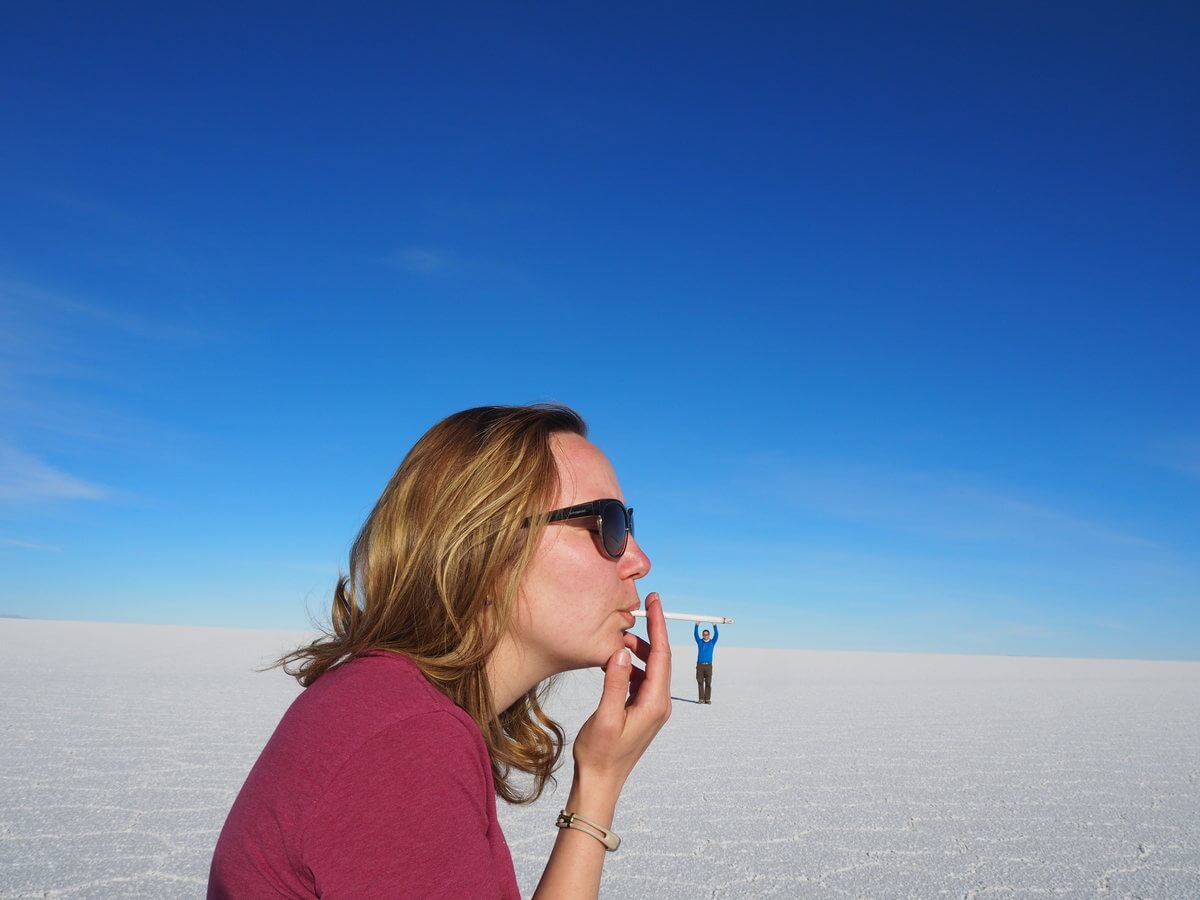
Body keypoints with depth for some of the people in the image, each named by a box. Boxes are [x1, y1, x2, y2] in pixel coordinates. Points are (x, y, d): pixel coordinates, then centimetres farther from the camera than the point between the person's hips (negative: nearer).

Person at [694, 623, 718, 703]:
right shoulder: (700, 642, 13)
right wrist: (697, 625, -10)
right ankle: (702, 699, 0)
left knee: (708, 683, -2)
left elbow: (716, 634, 0)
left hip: (708, 665, -1)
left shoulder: (712, 642, 11)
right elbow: (695, 634, 1)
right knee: (700, 682, -2)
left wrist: (714, 625, -9)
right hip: (700, 665, 1)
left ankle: (707, 699, 1)